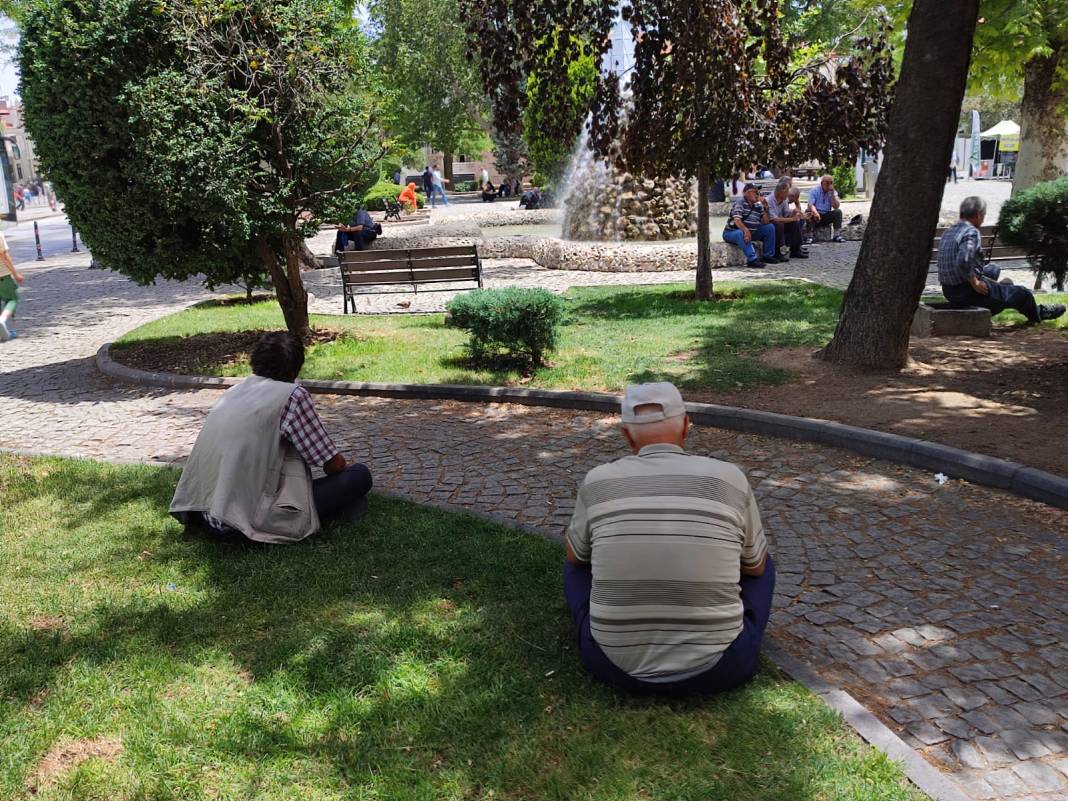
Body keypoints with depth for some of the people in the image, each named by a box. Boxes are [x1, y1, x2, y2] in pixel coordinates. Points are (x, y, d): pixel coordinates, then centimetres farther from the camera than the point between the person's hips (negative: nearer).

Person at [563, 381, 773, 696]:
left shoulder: (597, 481, -4)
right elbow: (755, 566, 11)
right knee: (762, 565, 25)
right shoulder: (729, 477, -6)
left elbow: (573, 555, 16)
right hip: (716, 668, 0)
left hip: (616, 665, 1)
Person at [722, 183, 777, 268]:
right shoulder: (740, 203, -13)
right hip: (732, 232, -8)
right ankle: (752, 259, -47)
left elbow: (765, 223, 5)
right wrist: (746, 230, -46)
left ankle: (768, 256, 4)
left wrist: (765, 208, -6)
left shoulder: (758, 206, 9)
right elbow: (737, 220, -30)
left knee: (770, 227, 2)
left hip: (750, 232, 8)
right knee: (741, 233, -41)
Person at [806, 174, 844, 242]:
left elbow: (836, 207, -8)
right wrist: (815, 213, -40)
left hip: (826, 217, 3)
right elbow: (810, 205, -19)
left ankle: (837, 235, -24)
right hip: (815, 216, -3)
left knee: (838, 211, -21)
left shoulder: (833, 192, 7)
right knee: (809, 212, -33)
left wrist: (832, 194, -17)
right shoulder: (814, 190, -3)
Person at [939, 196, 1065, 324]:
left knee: (993, 271, 35)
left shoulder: (947, 233, 8)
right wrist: (975, 283, -20)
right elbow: (963, 263, -34)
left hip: (948, 292, 9)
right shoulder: (972, 233, -20)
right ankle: (1038, 314, 38)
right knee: (1022, 293, 10)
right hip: (967, 293, -9)